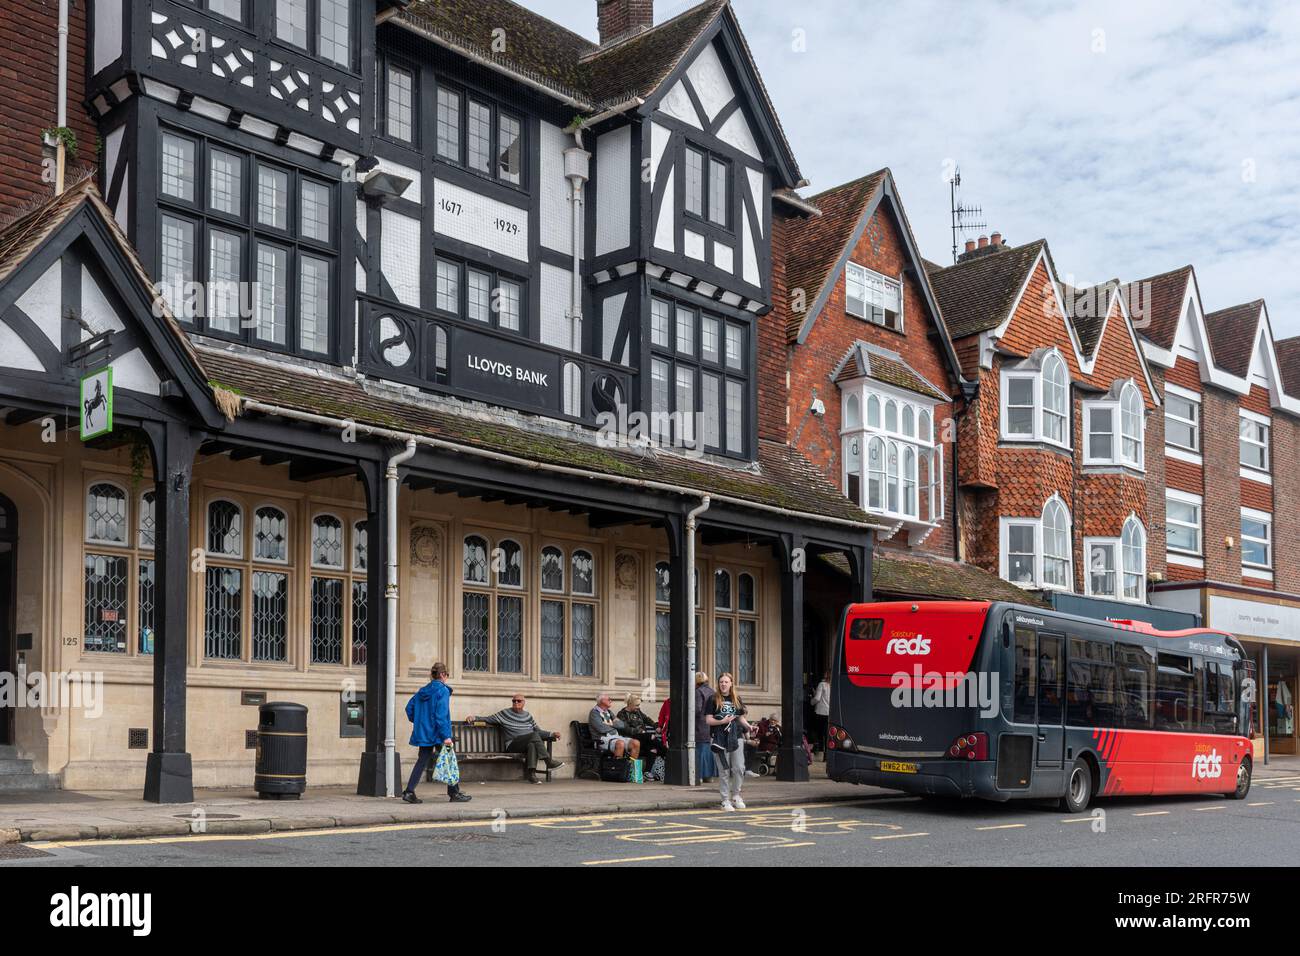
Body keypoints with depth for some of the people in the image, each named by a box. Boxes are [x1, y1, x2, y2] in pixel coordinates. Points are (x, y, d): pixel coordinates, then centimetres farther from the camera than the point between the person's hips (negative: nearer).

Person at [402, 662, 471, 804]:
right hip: (437, 733, -6)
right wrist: (446, 736, -20)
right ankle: (454, 793, 10)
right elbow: (441, 715, -19)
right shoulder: (442, 690, -12)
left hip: (423, 733, 6)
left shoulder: (422, 691, 9)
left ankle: (409, 792, 0)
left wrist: (417, 722, 22)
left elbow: (409, 707, 12)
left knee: (422, 761, 9)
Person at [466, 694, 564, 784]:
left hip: (531, 743, 3)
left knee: (532, 744, -37)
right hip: (512, 746, -3)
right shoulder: (505, 713, 13)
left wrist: (552, 734, 10)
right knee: (534, 735, -31)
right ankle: (549, 762, -36)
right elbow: (487, 719, 12)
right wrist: (474, 718, -5)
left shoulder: (528, 716, 23)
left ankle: (531, 772, -44)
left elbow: (539, 731, 24)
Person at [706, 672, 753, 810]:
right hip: (721, 738, -3)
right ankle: (726, 800, 8)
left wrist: (749, 727, 0)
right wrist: (722, 721, -18)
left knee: (739, 768, -2)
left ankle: (736, 795, 16)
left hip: (736, 737, 3)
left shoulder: (736, 699, 12)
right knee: (724, 770, 0)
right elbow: (708, 720, -3)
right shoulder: (713, 699, 1)